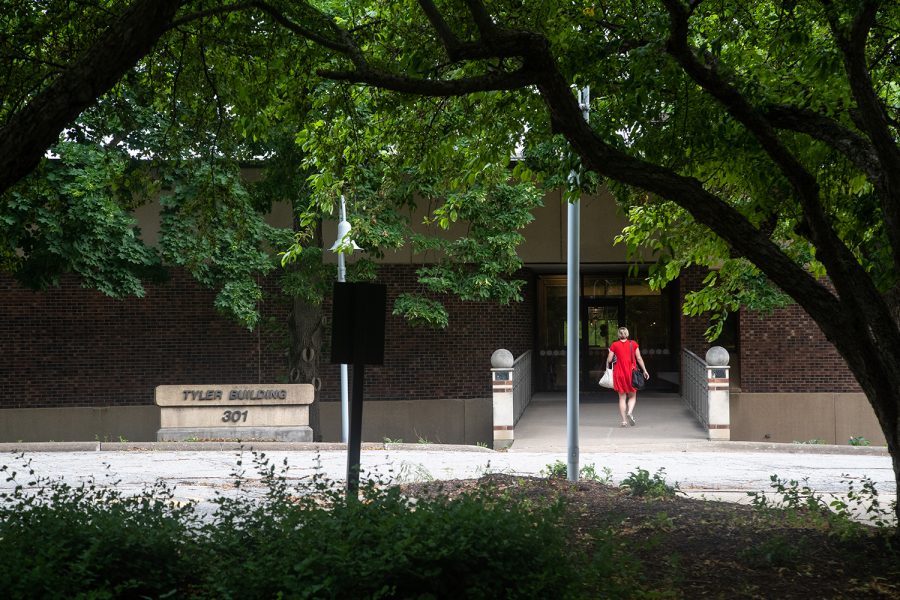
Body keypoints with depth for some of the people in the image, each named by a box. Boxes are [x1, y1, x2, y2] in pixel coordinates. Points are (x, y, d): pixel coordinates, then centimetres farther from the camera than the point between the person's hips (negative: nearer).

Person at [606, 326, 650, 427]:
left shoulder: (614, 345, -1)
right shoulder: (633, 344, 1)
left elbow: (609, 359, -2)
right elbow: (639, 358, 0)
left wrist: (607, 367, 19)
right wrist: (644, 370, 6)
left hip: (619, 373, 0)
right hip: (631, 372, 0)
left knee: (622, 397, 7)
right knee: (632, 396, 12)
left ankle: (624, 420, 0)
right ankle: (630, 412, -15)